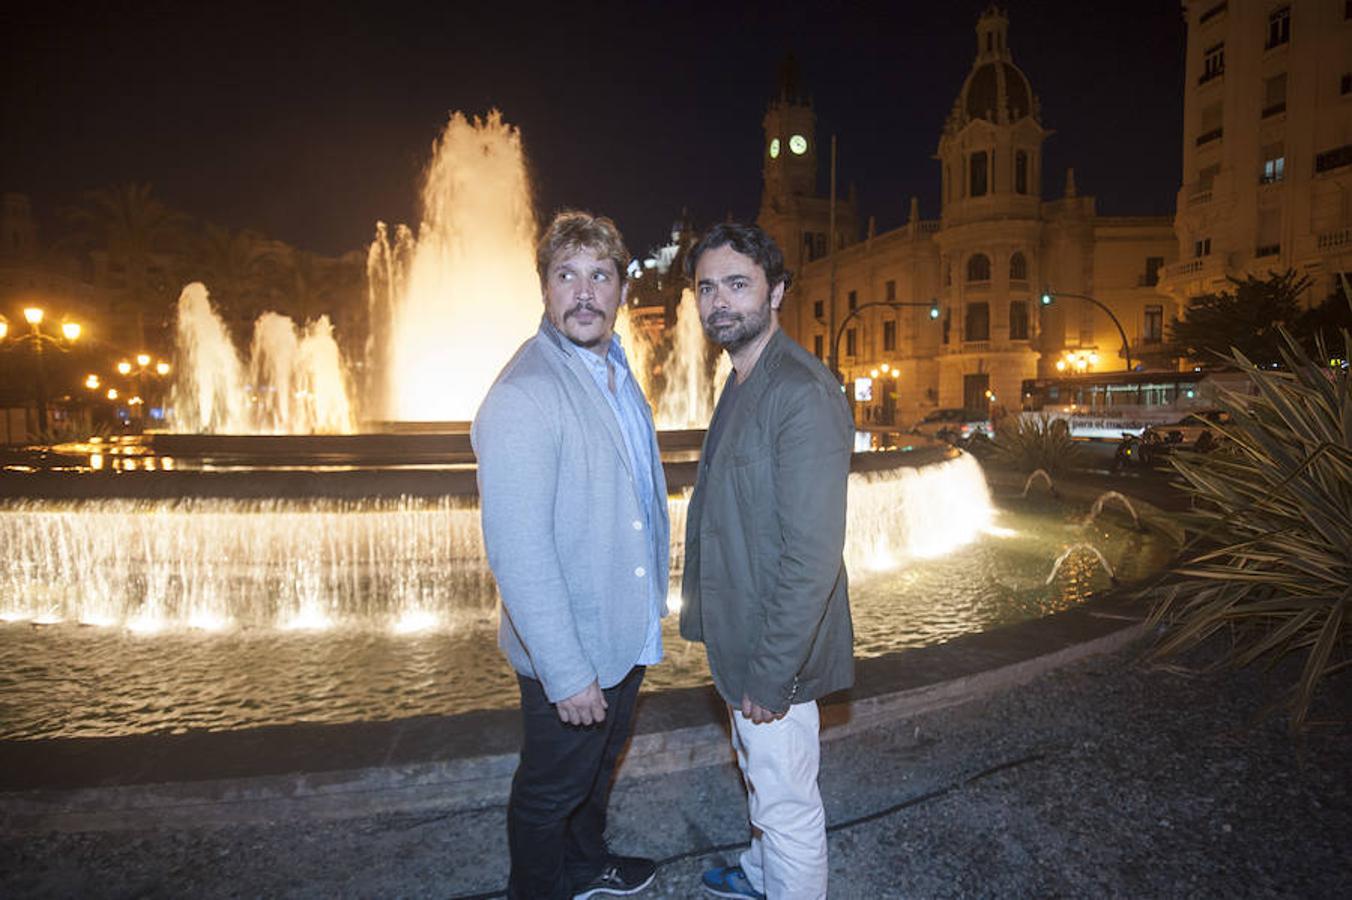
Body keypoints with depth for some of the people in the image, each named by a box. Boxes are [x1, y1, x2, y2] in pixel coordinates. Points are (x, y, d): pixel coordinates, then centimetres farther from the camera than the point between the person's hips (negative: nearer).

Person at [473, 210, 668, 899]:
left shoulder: (617, 372, 5)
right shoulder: (522, 396, -25)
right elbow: (517, 553, -27)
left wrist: (652, 599, 14)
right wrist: (567, 674, -24)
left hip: (626, 633, 9)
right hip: (567, 653, -8)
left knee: (599, 766, 29)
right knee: (551, 790, 16)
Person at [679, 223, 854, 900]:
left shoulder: (802, 393, -24)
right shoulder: (742, 385, 8)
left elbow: (814, 554, -27)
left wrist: (771, 673, -23)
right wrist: (723, 637, 16)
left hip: (776, 651, -10)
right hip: (739, 639, 10)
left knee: (788, 805, 9)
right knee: (759, 777, 29)